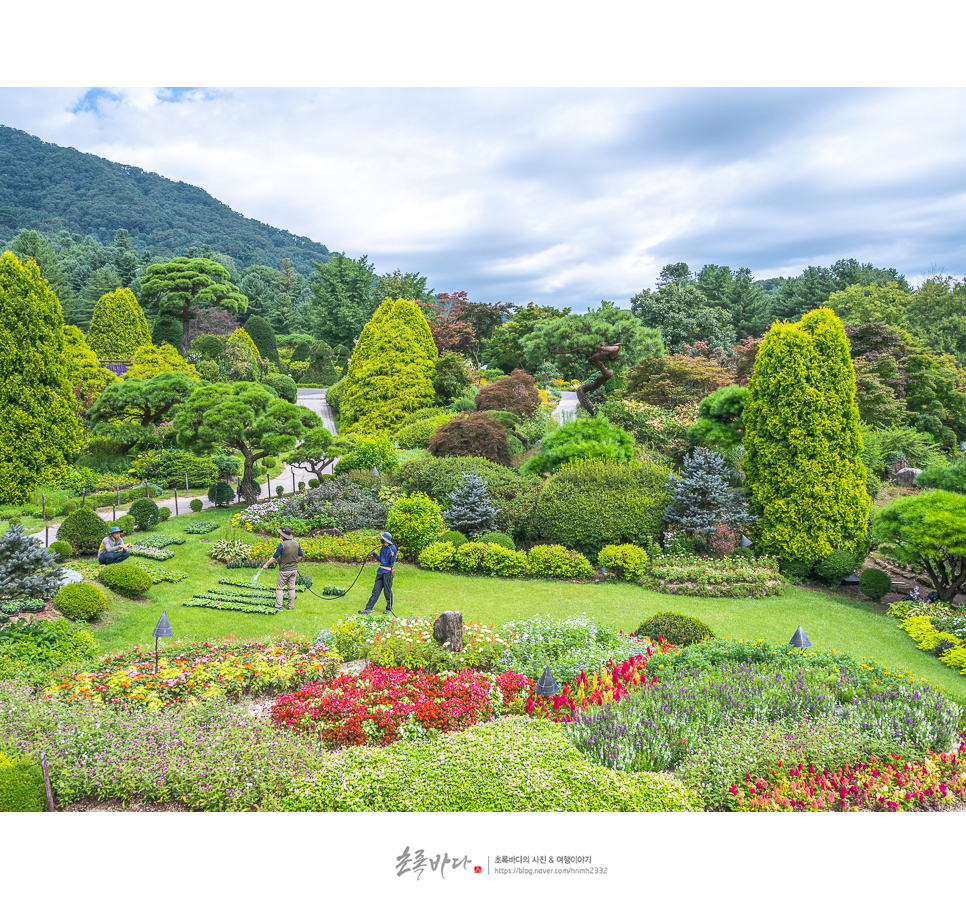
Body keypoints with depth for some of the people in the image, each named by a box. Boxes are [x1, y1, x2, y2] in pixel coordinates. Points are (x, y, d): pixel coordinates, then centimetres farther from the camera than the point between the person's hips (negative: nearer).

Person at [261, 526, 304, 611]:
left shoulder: (282, 545, -17)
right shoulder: (296, 543, 0)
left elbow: (275, 557, -12)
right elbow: (300, 556, 8)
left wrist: (266, 564, 0)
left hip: (284, 570, -5)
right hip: (294, 569, 5)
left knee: (279, 588, 6)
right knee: (291, 588, 11)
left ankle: (278, 606, 4)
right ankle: (291, 606, 14)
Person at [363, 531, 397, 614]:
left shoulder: (392, 548, -10)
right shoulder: (382, 548, 13)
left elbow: (391, 562, -14)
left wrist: (391, 556, -32)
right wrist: (374, 554, 16)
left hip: (388, 572, -7)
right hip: (381, 571, 7)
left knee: (387, 591, 1)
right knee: (376, 591, 6)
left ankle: (389, 608, 17)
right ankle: (369, 608, 6)